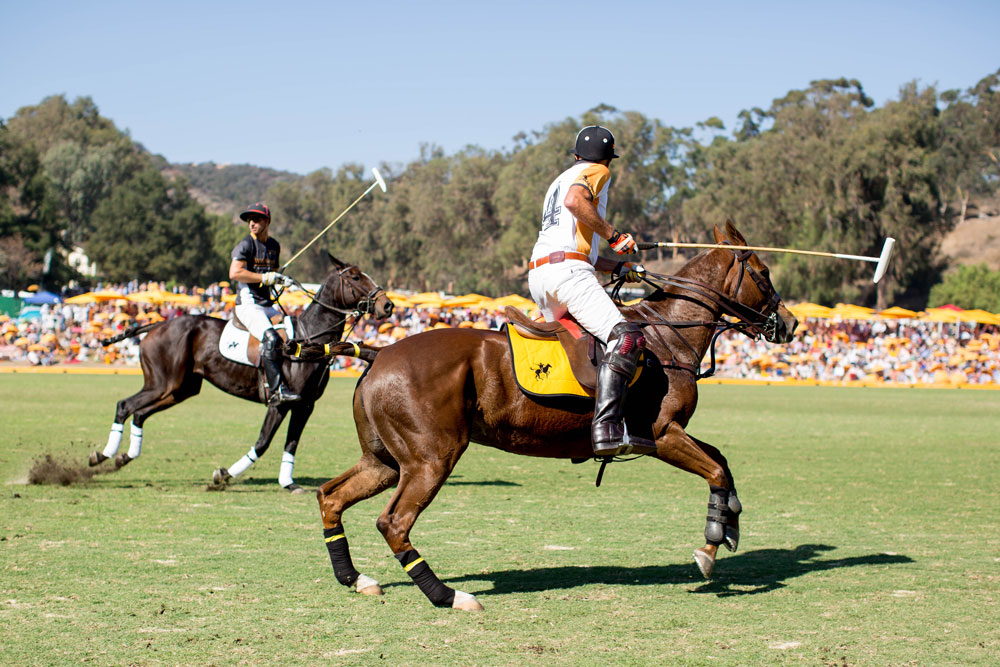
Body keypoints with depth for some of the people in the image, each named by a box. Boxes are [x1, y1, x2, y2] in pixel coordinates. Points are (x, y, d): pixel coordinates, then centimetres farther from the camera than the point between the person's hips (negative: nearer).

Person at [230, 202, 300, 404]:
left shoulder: (274, 245, 16)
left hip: (267, 304, 8)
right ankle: (276, 390, -33)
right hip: (248, 304, -8)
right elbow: (234, 273, -18)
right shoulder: (246, 245, -5)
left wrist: (281, 279, 8)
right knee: (271, 338, -27)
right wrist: (266, 278, -19)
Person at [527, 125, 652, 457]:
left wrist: (619, 267, 30)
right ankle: (606, 427, -40)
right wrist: (613, 234, -8)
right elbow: (575, 200, -16)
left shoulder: (560, 180, 34)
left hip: (538, 274, 10)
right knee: (626, 337, -23)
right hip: (566, 270, -9)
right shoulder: (597, 172, 8)